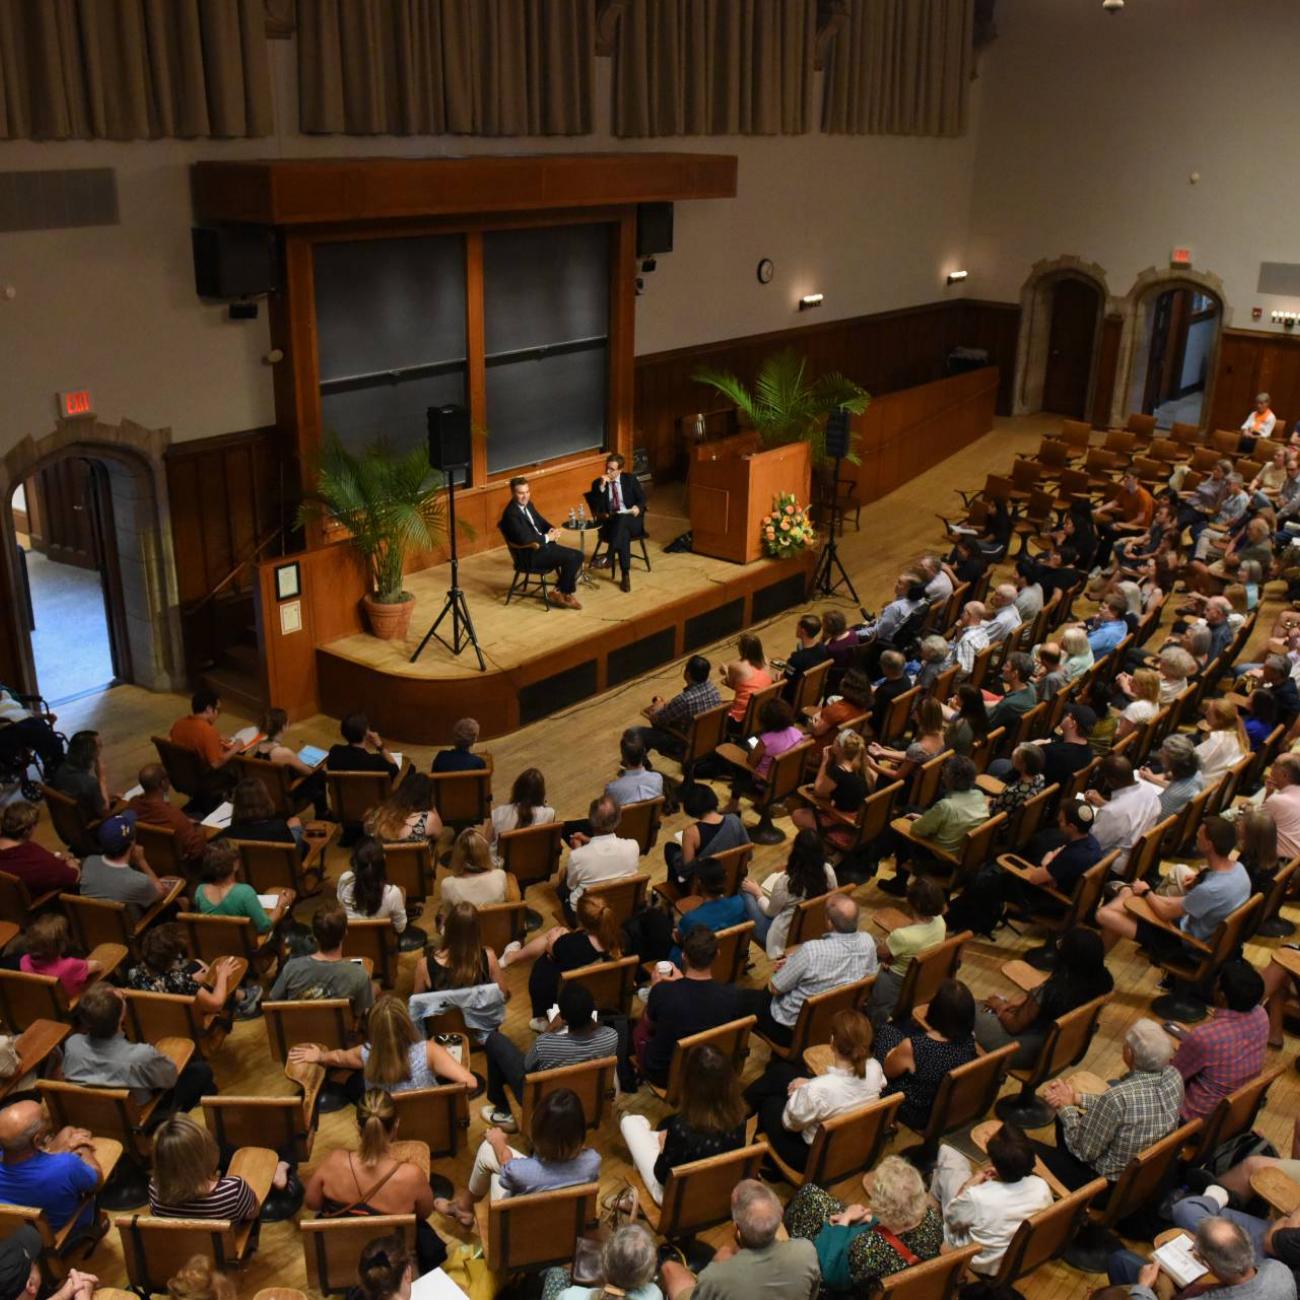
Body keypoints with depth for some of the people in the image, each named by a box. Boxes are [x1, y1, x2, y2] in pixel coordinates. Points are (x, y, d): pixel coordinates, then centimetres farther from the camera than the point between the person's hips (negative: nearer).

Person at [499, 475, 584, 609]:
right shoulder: (511, 514, -19)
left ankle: (564, 587, 6)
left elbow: (541, 522, 22)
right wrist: (547, 537, -16)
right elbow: (523, 539, -28)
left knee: (578, 555, -3)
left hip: (543, 545, 9)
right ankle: (560, 593, -3)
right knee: (571, 558, -20)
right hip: (531, 554, -9)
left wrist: (553, 529, -1)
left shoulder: (528, 504, 9)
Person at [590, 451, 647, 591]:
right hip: (610, 521, 0)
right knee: (623, 533, -35)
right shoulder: (597, 483, 5)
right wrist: (601, 487, -17)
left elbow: (642, 498, 6)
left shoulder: (630, 479, 7)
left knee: (621, 518, -38)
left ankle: (608, 557, -44)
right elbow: (595, 508, -6)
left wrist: (638, 507, -17)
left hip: (631, 519, 0)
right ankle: (626, 575, -38)